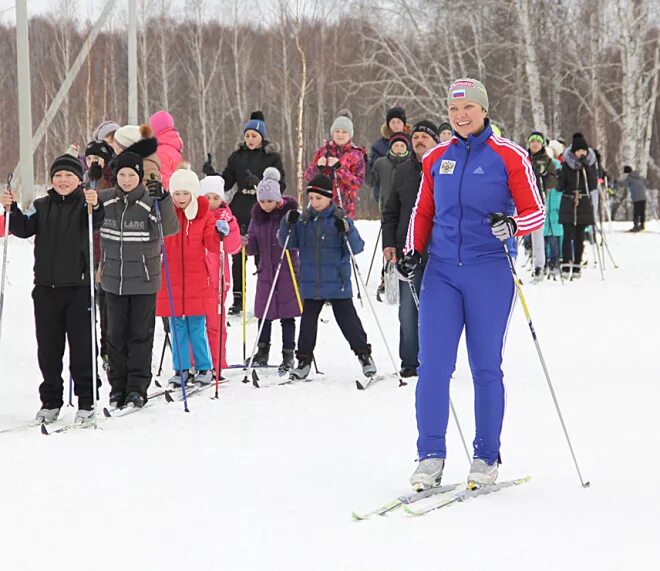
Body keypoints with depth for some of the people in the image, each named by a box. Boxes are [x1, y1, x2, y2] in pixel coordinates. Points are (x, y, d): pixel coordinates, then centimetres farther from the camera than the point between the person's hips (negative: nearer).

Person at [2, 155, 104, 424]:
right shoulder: (42, 206, 11)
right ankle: (50, 401, 18)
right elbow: (24, 229, 1)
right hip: (46, 286, 4)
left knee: (82, 345, -1)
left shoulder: (85, 204, -3)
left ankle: (86, 402, 6)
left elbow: (95, 223, -23)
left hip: (79, 285, -4)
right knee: (48, 346, 9)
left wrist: (94, 206, -44)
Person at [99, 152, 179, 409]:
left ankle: (137, 387, 6)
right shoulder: (103, 200, 1)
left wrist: (163, 200, -33)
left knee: (140, 334, 1)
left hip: (144, 281, -3)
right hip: (113, 279, 3)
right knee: (116, 335, 8)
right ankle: (118, 387, 15)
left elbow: (169, 229, -21)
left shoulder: (150, 202, -8)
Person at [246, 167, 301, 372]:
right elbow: (254, 246, 8)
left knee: (287, 314, 1)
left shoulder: (289, 211, -7)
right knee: (264, 313, 9)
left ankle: (288, 355, 9)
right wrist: (245, 243, -12)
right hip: (265, 269, 4)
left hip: (287, 270, -4)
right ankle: (263, 351, 24)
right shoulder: (257, 215, 6)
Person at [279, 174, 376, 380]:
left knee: (347, 319, 1)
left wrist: (347, 231, -28)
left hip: (337, 282, -3)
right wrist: (288, 224, -10)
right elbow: (289, 244, 7)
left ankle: (364, 354, 14)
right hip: (310, 283, 3)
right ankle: (304, 359, 18)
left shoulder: (340, 219, -6)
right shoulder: (303, 219, 3)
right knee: (308, 321, 9)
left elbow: (357, 247, -9)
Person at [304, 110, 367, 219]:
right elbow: (308, 177, 10)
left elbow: (358, 183, -7)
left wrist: (339, 168, -17)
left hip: (345, 207, -2)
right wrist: (317, 167, -11)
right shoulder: (322, 151, 12)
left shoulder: (356, 155, 4)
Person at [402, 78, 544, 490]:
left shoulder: (509, 157, -1)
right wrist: (413, 251, 4)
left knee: (486, 367, 3)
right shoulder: (437, 158, 10)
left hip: (490, 272, -3)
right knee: (433, 364, -6)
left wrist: (511, 225, -22)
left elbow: (535, 212, -1)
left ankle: (487, 457, 13)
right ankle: (431, 456, 0)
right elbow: (423, 212, 19)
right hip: (442, 271, 3)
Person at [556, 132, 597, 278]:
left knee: (580, 237, 6)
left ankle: (577, 266, 12)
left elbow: (594, 185, -8)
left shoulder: (590, 164, 2)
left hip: (584, 204, 2)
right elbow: (559, 187, -2)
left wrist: (587, 168, -15)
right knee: (568, 236, -8)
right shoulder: (567, 164, -3)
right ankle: (566, 266, -6)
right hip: (568, 204, -2)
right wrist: (562, 177, -19)